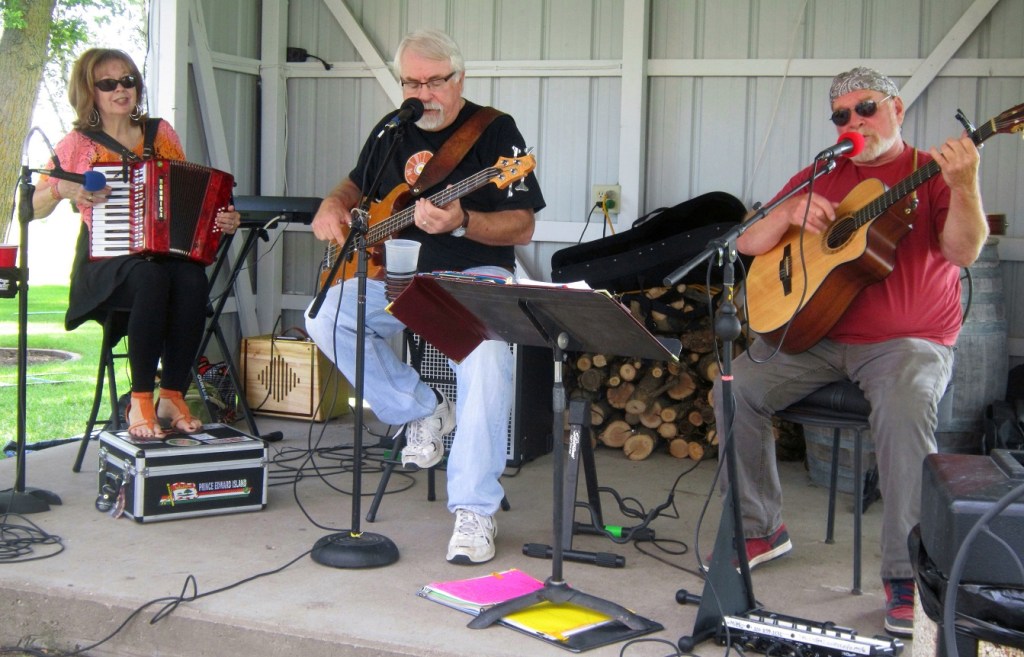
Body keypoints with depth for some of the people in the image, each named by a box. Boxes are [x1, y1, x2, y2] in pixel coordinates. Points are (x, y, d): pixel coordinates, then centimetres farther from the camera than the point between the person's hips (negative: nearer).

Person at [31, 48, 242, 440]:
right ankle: (141, 400, -28)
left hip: (168, 253, 3)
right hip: (106, 262, -3)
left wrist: (222, 220, -2)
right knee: (151, 277, -38)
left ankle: (172, 396, -22)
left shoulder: (161, 134, 12)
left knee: (193, 279, -33)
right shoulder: (78, 144, 5)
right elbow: (34, 209, 8)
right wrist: (63, 189, -12)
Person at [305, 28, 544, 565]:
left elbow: (523, 228, -9)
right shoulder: (390, 132, 11)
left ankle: (474, 511, -31)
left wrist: (462, 223, -28)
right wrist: (333, 205, 6)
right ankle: (423, 412, -1)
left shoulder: (494, 130, -5)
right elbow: (357, 183, 30)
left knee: (487, 348, -37)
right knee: (324, 317, -20)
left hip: (473, 273, -5)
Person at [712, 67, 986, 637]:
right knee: (734, 389, -14)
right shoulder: (820, 177, 13)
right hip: (815, 333, 5)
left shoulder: (934, 175, 1)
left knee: (905, 410, -35)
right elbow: (747, 244, 10)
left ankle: (907, 575, -23)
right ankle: (761, 529, 5)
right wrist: (791, 212, -10)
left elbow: (964, 252, -16)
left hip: (909, 343, -4)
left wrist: (964, 187, -34)